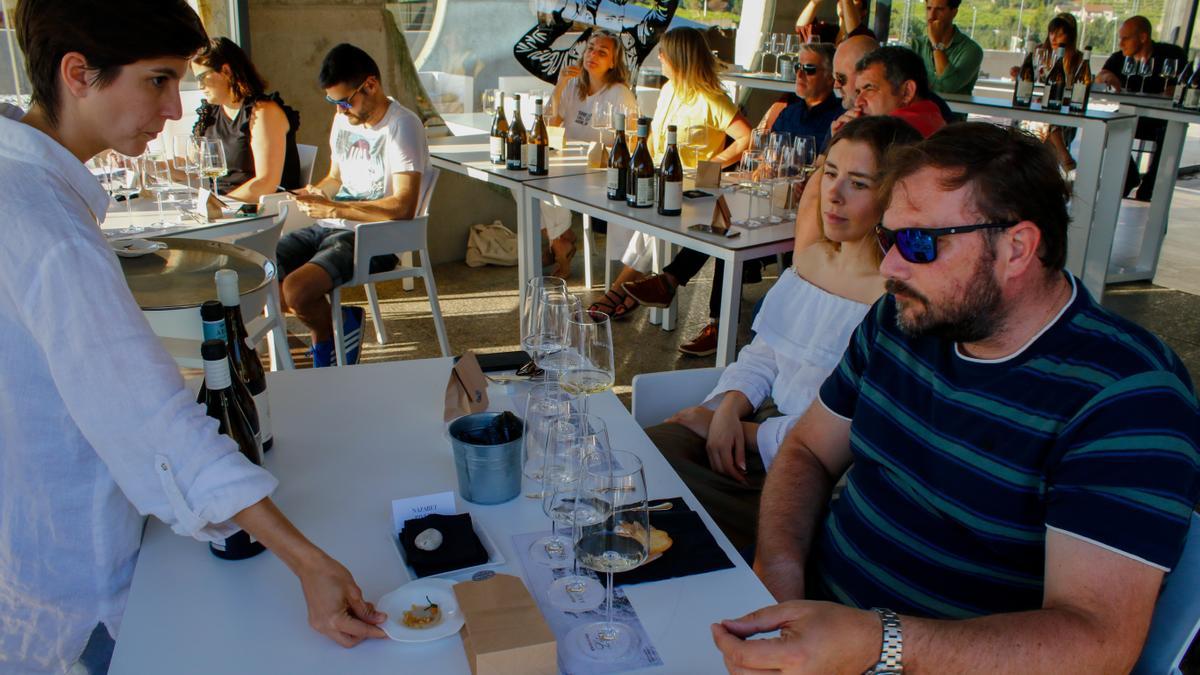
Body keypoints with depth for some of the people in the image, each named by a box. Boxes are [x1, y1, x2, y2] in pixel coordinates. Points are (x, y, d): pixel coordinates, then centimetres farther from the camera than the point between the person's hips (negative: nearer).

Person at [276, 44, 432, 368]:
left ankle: (333, 329, 7)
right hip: (330, 229, 9)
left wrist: (334, 208, -19)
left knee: (297, 290, -27)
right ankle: (334, 323, 10)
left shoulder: (402, 125, -12)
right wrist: (314, 193, 3)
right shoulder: (343, 120, 14)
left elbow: (403, 207, -22)